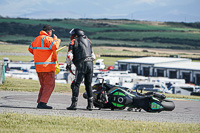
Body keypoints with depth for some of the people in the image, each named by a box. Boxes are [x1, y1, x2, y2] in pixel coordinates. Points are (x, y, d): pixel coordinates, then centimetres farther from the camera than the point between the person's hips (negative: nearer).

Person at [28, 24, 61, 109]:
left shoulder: (37, 39, 17)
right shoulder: (47, 38, -11)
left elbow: (30, 49, 27)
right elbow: (54, 46, -24)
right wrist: (56, 39, -5)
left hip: (38, 66, 9)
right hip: (47, 66, -9)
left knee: (44, 85, 16)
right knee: (50, 85, -7)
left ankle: (40, 103, 12)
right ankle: (42, 102, -16)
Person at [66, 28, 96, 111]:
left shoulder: (73, 42, 4)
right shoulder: (88, 41, 21)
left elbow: (69, 56, -3)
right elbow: (93, 56, 22)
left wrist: (68, 64, 14)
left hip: (81, 64, -6)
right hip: (90, 64, 6)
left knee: (76, 84, -5)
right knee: (88, 85, 14)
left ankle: (74, 104, -13)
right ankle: (90, 104, 12)